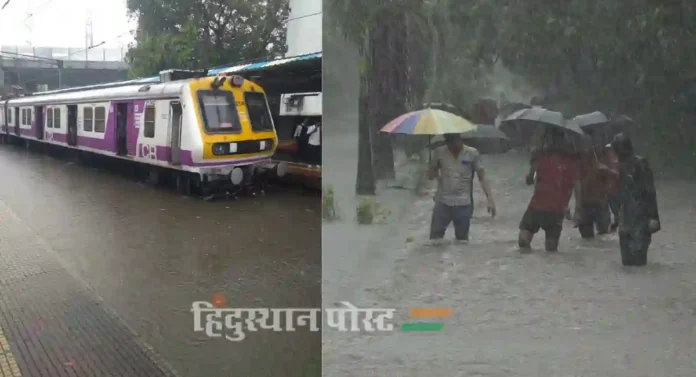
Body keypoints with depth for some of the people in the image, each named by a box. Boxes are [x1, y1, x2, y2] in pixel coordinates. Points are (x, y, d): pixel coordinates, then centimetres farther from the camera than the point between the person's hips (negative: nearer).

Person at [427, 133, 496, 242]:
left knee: (462, 239, 7)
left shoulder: (472, 154, -3)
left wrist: (490, 199, -11)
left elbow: (482, 177, -2)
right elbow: (430, 175, 9)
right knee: (435, 238, 0)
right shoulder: (439, 152, 0)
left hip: (464, 204, -1)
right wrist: (435, 174, -14)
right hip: (442, 202, 1)